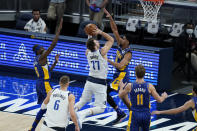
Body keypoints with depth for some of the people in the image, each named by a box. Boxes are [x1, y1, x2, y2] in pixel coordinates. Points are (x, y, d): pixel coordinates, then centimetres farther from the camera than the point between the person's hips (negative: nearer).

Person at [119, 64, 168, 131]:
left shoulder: (129, 86, -10)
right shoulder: (149, 86, -9)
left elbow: (121, 96, 9)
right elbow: (159, 100, -2)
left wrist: (121, 87, 31)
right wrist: (164, 96, 22)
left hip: (134, 115, -2)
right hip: (146, 115, 2)